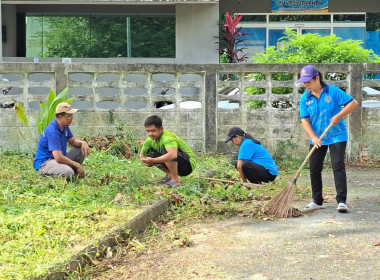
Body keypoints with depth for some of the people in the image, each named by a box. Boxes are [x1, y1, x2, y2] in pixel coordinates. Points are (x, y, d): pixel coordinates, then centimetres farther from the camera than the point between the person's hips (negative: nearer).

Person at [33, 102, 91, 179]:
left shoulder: (64, 126, 4)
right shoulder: (52, 131, -26)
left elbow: (73, 141, 16)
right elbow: (59, 158, -30)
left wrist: (82, 143, -9)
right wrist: (77, 165, -19)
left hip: (59, 158, 10)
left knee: (81, 150, 4)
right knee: (68, 173, -35)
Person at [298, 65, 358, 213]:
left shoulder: (333, 91, -11)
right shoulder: (305, 98, -2)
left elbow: (353, 103, -10)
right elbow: (304, 120, -5)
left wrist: (339, 116, -21)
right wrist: (313, 137, -19)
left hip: (337, 136, -4)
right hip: (317, 139, 4)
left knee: (338, 166, -12)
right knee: (314, 169, 5)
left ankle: (341, 201, -11)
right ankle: (317, 201, 19)